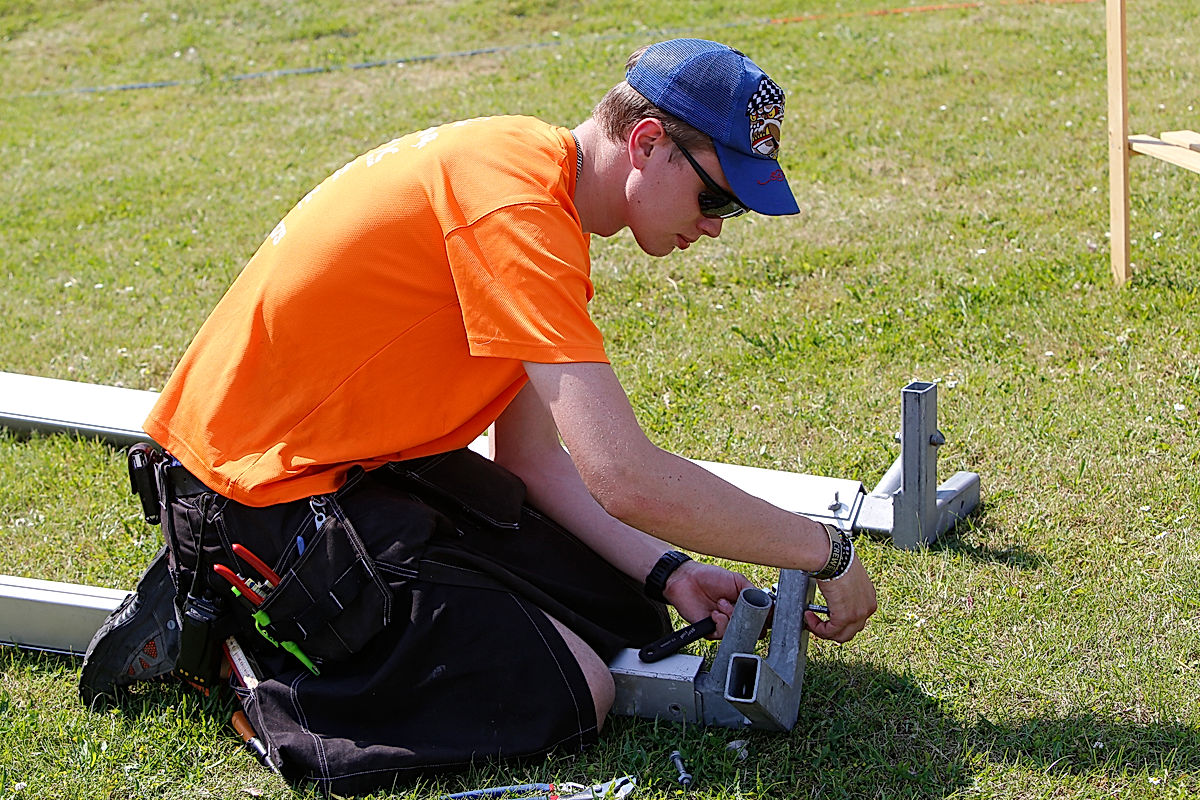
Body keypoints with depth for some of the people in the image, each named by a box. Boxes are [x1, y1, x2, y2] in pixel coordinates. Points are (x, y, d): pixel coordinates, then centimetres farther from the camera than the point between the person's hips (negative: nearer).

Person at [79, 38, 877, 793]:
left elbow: (531, 456, 7)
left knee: (625, 610, 9)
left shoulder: (531, 167, 7)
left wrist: (664, 573, -5)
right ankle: (231, 627, -3)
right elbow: (628, 481, -31)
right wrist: (828, 550, -19)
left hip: (370, 456, 10)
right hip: (263, 489, -10)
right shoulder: (515, 207, -26)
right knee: (569, 693, -14)